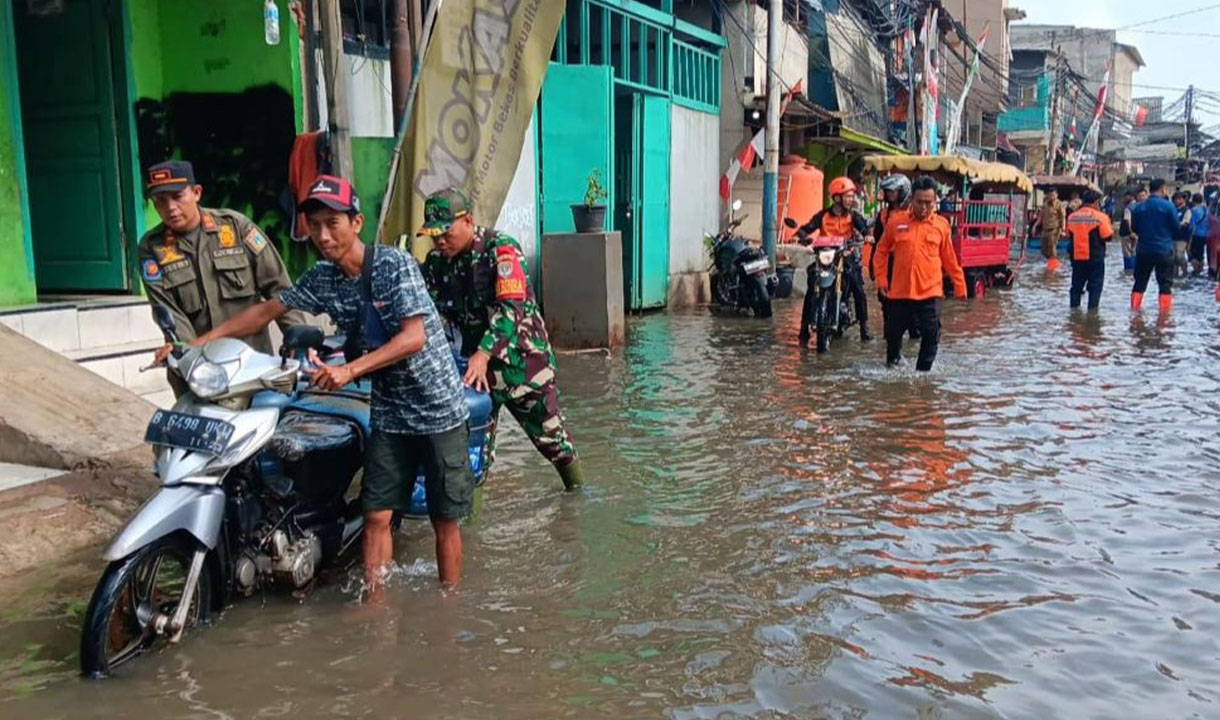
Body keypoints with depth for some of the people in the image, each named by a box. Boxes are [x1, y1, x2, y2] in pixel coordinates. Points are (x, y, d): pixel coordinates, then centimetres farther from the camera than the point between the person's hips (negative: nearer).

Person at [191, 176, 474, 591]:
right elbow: (267, 311, 12)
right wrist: (200, 341, 8)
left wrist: (349, 370, -28)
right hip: (388, 412, 5)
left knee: (445, 518, 3)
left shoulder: (394, 264, -16)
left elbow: (414, 337, -22)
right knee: (376, 515, 1)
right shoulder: (322, 279, 2)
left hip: (437, 408, -5)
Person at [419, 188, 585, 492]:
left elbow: (512, 308, -28)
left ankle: (579, 490, 33)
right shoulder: (437, 262, 1)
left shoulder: (500, 249, -18)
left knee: (550, 433, 11)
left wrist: (484, 353, -39)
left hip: (522, 357, -4)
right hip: (477, 363, 4)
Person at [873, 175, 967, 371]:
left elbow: (949, 259, 9)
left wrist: (959, 286, 12)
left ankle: (923, 371, 11)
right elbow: (882, 251, 10)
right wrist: (881, 278, 3)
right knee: (894, 331, 12)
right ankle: (892, 361, 38)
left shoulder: (941, 225, 2)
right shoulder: (896, 222, 1)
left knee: (931, 335, -4)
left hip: (930, 291, -1)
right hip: (900, 291, 1)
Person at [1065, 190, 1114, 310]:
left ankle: (1073, 307, 18)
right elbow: (1107, 236, -9)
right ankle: (1092, 310, 2)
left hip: (1077, 257, 4)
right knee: (1095, 286, 4)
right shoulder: (1100, 217, -11)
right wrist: (1111, 229, 10)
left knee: (1077, 285, 15)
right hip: (1095, 258, -4)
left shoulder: (1072, 216, 2)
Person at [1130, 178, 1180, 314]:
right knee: (1165, 283, 4)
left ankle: (1134, 308, 14)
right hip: (1164, 250, -3)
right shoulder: (1168, 206, -11)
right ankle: (1165, 310, 2)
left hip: (1143, 250, 3)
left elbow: (1134, 228, 7)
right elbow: (1176, 227, -4)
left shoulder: (1139, 207, -2)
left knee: (1140, 282, 13)